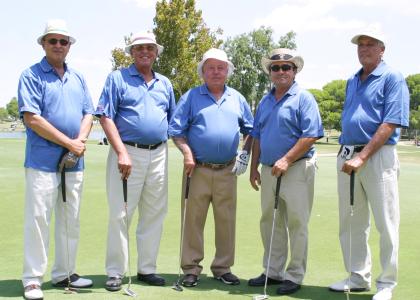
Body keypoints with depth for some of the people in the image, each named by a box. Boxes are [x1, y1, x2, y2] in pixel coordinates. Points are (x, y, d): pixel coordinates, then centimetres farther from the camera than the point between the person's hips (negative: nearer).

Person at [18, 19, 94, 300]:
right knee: (38, 219, -5)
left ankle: (64, 273, 23)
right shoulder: (31, 76, -3)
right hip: (43, 161, -6)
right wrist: (69, 143, -13)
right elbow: (32, 119, -13)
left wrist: (81, 142, -8)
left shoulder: (78, 78, 15)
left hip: (74, 162, 6)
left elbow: (88, 114, 12)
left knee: (71, 221, 11)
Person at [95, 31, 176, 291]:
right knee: (120, 214, -3)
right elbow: (106, 117, -6)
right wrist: (122, 152, -16)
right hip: (128, 153, -5)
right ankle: (115, 272, 7)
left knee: (154, 214, 9)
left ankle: (147, 268, 20)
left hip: (159, 154, 5)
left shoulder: (165, 84, 16)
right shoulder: (117, 79, 1)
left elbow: (173, 121, 20)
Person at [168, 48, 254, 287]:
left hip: (227, 171, 2)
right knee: (194, 220, 1)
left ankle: (223, 268, 18)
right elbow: (176, 130, 1)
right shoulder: (191, 97, 5)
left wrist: (246, 153, 4)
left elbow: (250, 130, 18)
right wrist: (187, 153, -11)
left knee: (226, 220, 6)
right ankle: (191, 268, 10)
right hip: (198, 169, -2)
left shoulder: (237, 98, 13)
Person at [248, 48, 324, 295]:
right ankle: (273, 272, 24)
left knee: (297, 224, -1)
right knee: (269, 222, 12)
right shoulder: (265, 102, 15)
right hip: (268, 170, 7)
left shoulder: (303, 98, -6)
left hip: (296, 170, -7)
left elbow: (311, 135, -15)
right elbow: (257, 137, 19)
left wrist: (286, 160, -20)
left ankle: (294, 276, 9)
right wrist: (254, 168, 13)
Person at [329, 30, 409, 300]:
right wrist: (346, 154, 14)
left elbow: (391, 124, -15)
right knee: (351, 222, 11)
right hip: (347, 156, 7)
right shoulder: (352, 81, 17)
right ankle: (358, 277, 24)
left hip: (378, 156, -7)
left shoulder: (392, 78, -6)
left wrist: (362, 157, -19)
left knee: (386, 224, 0)